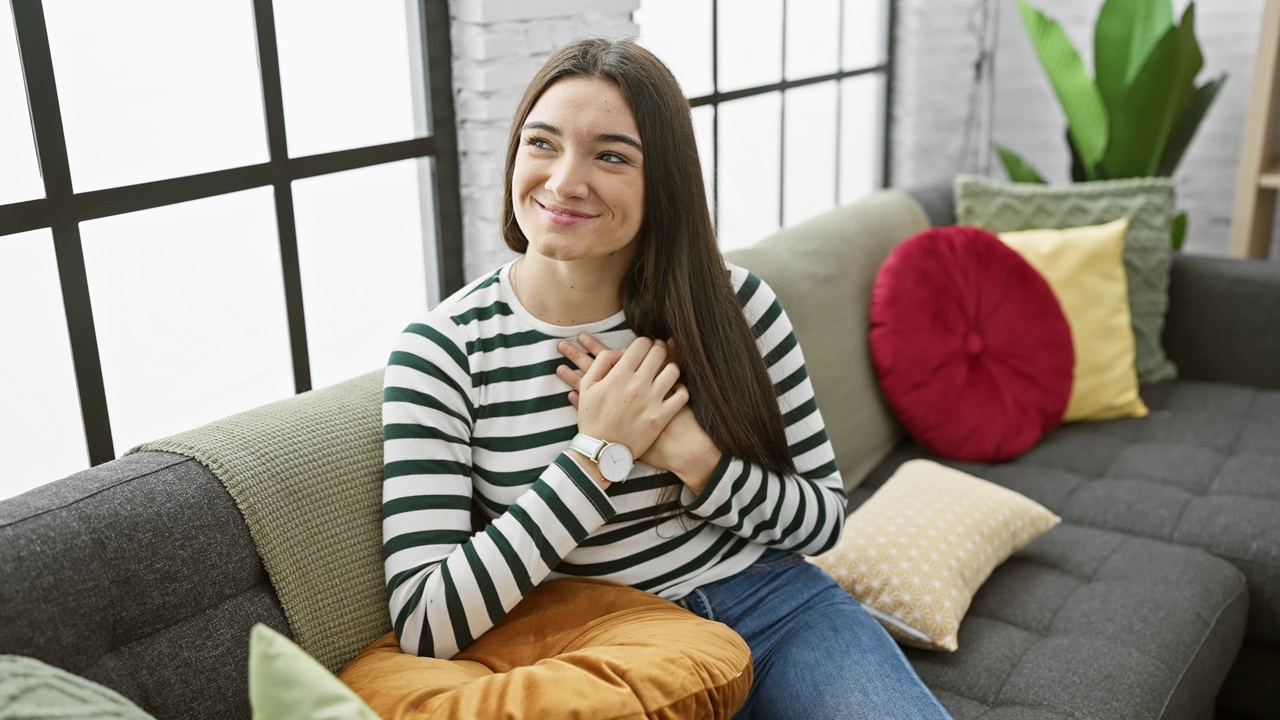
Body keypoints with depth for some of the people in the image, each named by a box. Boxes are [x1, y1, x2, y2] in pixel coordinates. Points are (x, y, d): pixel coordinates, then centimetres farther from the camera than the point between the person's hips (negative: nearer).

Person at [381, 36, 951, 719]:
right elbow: (423, 623, -18)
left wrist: (692, 454, -18)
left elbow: (824, 517, 1)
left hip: (776, 607, 3)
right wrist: (600, 453, -21)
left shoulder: (731, 302, -5)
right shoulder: (441, 349, -12)